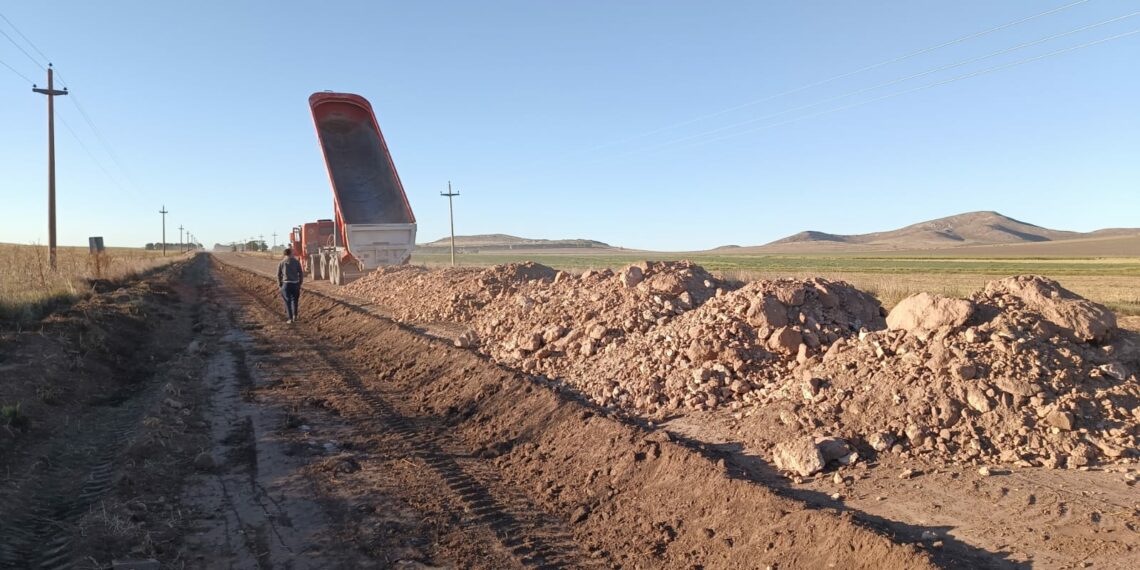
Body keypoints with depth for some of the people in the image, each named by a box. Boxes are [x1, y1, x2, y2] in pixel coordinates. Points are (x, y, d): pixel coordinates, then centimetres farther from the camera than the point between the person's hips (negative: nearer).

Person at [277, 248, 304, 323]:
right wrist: (300, 282, 12)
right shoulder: (296, 262, -2)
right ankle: (294, 315, 12)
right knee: (294, 300, 18)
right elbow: (301, 273, 0)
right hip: (295, 284, 0)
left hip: (286, 284, 0)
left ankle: (290, 318, 3)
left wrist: (280, 284, 15)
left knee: (287, 301, 7)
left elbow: (278, 274, 4)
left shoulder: (282, 262, 1)